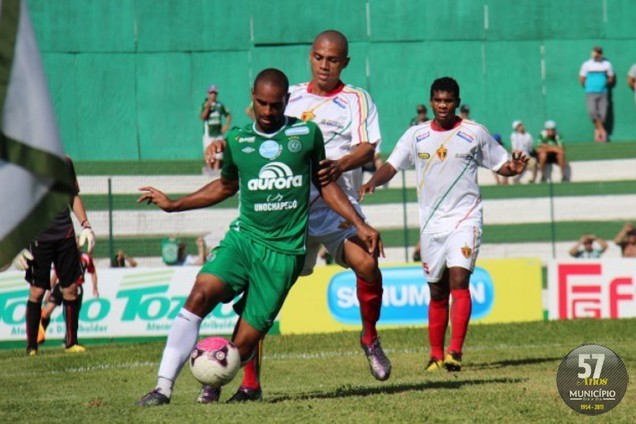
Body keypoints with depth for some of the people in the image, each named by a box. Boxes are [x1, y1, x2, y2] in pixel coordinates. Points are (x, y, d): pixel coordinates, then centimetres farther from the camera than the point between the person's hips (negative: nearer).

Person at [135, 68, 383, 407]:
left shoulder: (307, 134, 4)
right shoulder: (237, 141, 8)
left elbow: (325, 184, 15)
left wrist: (360, 225, 9)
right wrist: (172, 205, 23)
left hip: (285, 252, -2)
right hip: (243, 237, 2)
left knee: (244, 343, -6)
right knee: (200, 295, -25)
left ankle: (213, 384, 25)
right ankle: (163, 386, -24)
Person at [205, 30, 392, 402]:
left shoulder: (356, 100, 7)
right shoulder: (290, 98, 17)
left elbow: (368, 146, -8)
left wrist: (341, 165, -29)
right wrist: (224, 143, 3)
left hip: (336, 206, -3)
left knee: (366, 263, -27)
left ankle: (370, 338, 2)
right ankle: (251, 382, 0)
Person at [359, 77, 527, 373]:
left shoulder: (475, 133, 2)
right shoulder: (416, 136, 7)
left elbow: (500, 165, 9)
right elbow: (392, 166, 4)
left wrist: (514, 168, -14)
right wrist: (373, 181, -17)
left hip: (465, 218, -3)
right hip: (431, 223, 3)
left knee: (459, 281, -19)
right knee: (437, 292, 8)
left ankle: (455, 352, -26)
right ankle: (436, 355, 18)